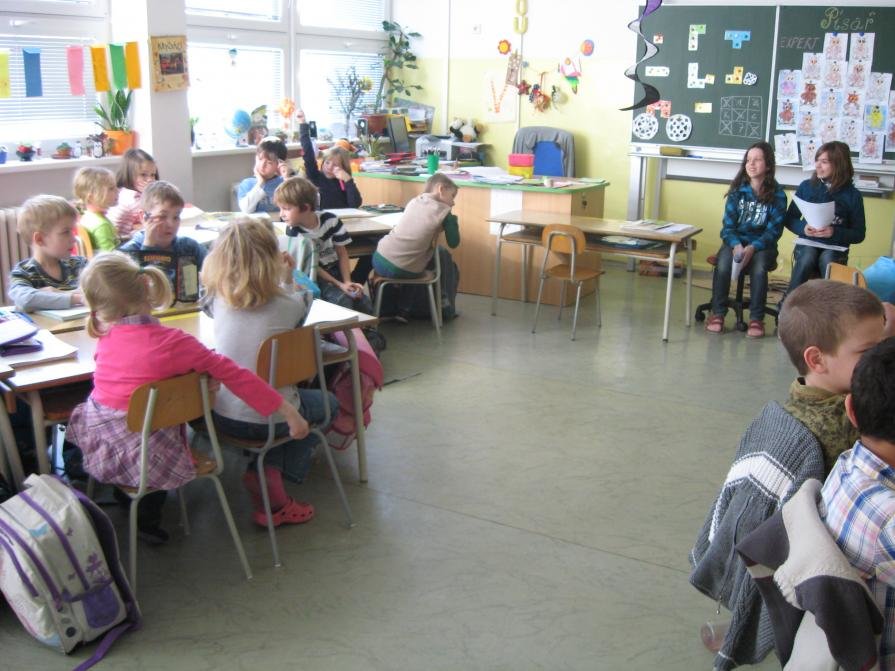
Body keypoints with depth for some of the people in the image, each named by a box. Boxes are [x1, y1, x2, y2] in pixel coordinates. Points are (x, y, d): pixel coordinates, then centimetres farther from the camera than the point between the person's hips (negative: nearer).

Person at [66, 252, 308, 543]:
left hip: (96, 444, 4)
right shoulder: (173, 342, -18)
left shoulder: (108, 334, -6)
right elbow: (234, 375, -17)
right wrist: (288, 411, -14)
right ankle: (148, 517, 38)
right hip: (145, 458, -3)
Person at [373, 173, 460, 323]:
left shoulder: (415, 201, 13)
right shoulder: (444, 211, -1)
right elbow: (453, 243, 6)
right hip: (404, 271, -5)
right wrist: (453, 220, 19)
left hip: (380, 261, 5)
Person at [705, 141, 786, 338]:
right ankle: (717, 314, -18)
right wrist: (736, 246, -22)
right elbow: (727, 226, -1)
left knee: (759, 267, -34)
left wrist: (752, 248, -25)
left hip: (762, 244, -1)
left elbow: (774, 230, -8)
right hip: (735, 241, 1)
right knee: (723, 264, -31)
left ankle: (756, 318, -21)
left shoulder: (777, 194, -4)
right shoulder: (737, 190, 2)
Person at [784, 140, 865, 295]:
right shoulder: (806, 186, 4)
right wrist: (803, 228, -11)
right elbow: (790, 219, 11)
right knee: (807, 257, -34)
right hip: (808, 243, 1)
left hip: (836, 247, -1)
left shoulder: (853, 195, 0)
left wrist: (835, 232, -17)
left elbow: (859, 234, 1)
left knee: (827, 260, -35)